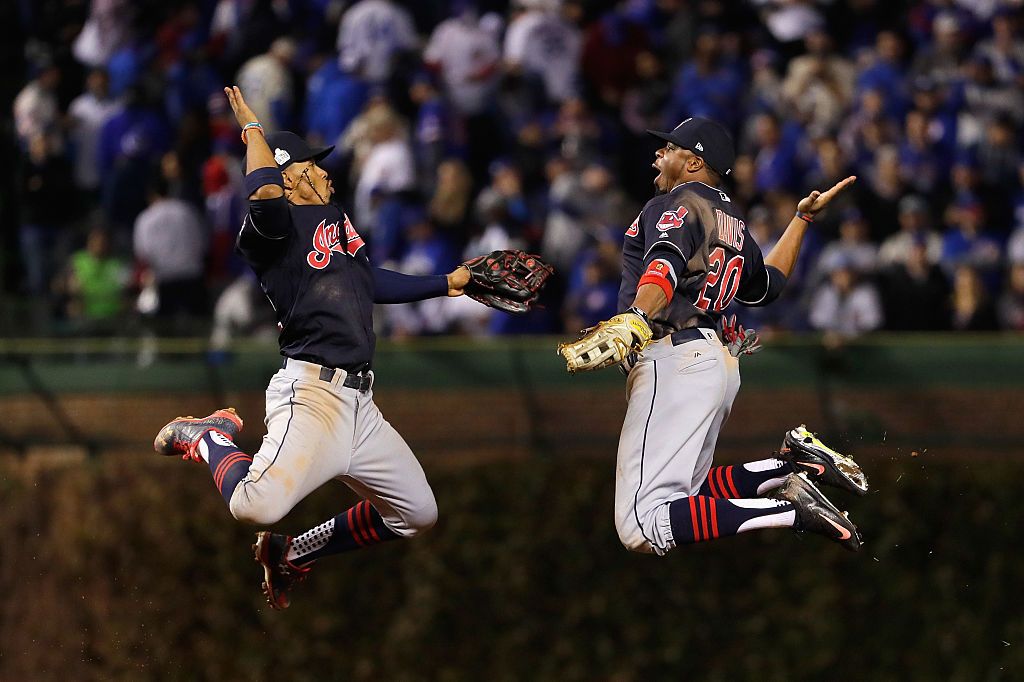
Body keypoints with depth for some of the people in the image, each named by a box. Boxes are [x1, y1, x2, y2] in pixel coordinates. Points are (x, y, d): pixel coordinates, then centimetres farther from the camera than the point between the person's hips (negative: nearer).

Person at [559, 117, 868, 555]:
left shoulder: (675, 204, -2)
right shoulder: (732, 223, 23)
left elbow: (666, 264, -24)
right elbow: (766, 286, 40)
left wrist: (636, 320, -42)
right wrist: (803, 218, 49)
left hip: (674, 357, -10)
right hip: (721, 362, 10)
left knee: (642, 528, -20)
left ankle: (793, 510, -26)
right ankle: (797, 464, 3)